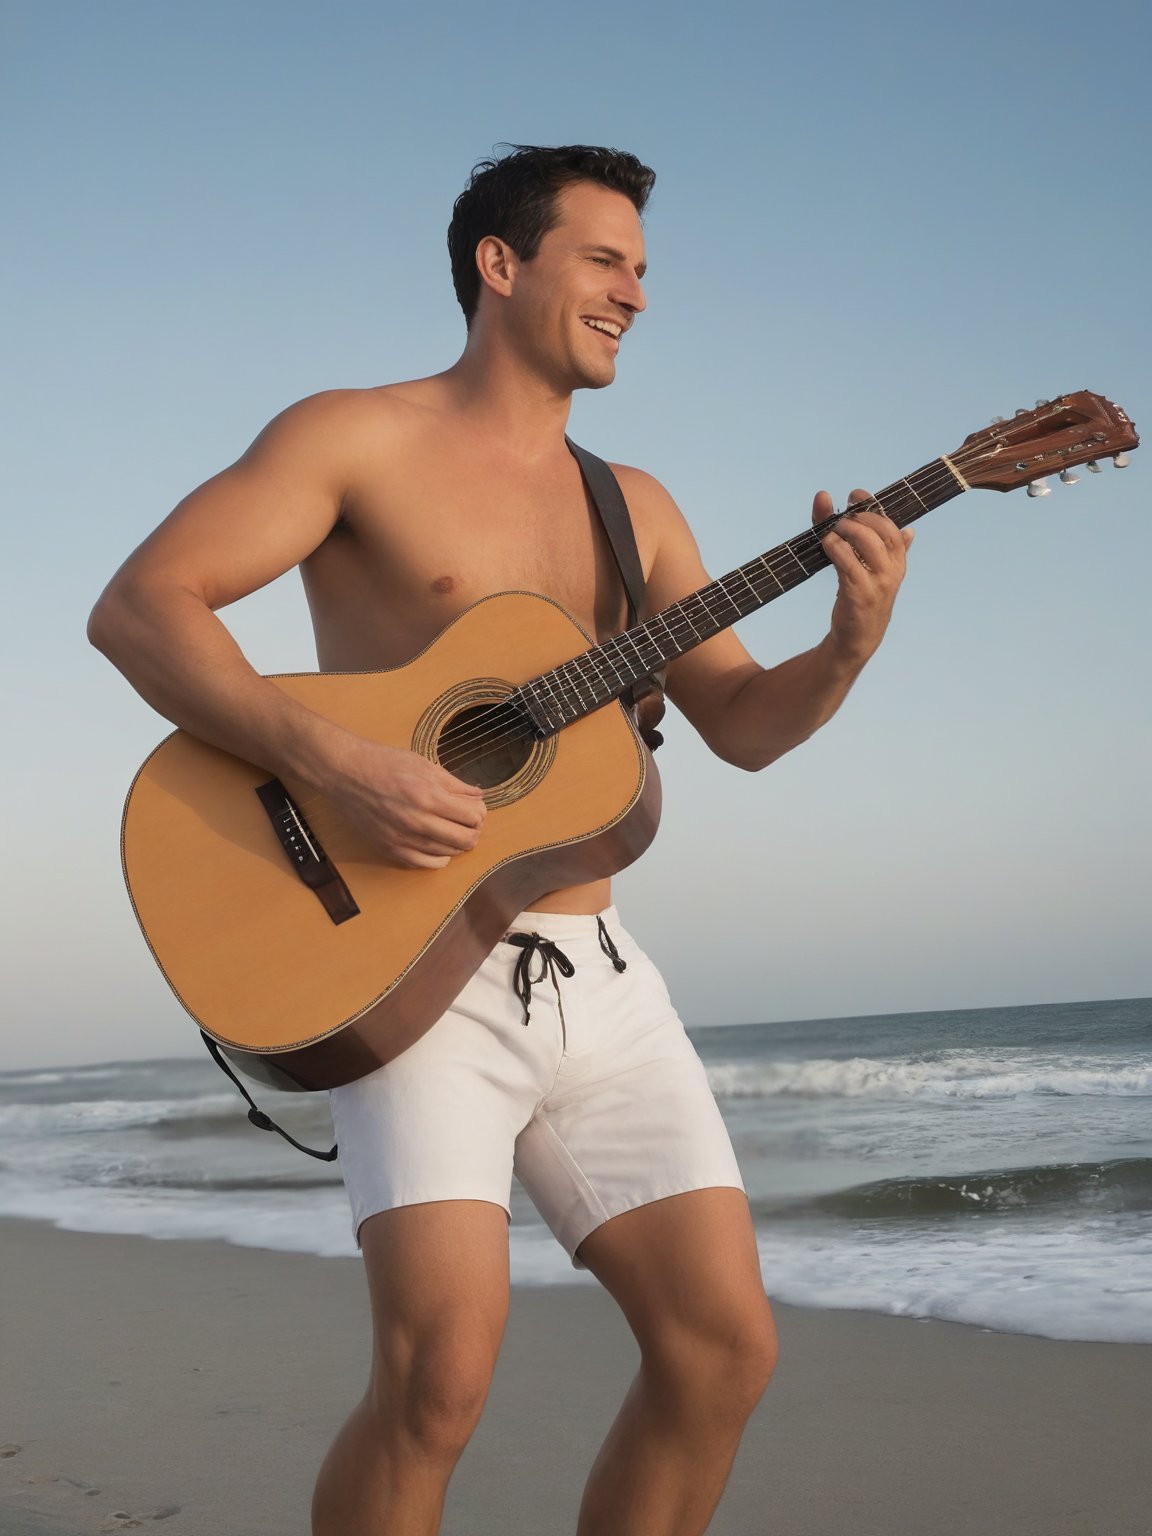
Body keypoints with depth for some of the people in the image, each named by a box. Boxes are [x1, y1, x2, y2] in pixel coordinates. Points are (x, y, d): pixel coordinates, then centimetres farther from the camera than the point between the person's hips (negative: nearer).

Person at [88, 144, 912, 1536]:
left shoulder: (633, 508, 17)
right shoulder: (359, 440, -1)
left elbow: (743, 724, 15)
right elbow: (136, 606, -10)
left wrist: (847, 644, -7)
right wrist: (335, 765, -23)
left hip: (595, 975, 6)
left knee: (725, 1344, 0)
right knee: (442, 1366, -20)